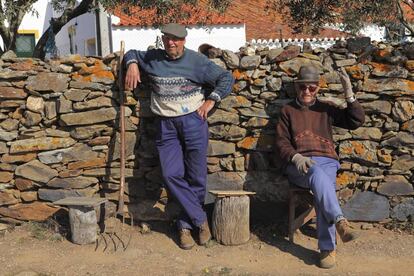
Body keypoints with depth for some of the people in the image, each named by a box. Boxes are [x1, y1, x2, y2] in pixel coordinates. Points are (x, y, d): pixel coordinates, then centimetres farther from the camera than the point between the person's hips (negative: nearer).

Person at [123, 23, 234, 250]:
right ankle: (200, 219, 2)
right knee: (171, 175, -8)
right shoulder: (152, 58, 9)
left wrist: (210, 101, -5)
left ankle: (186, 224, 16)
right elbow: (131, 53, 28)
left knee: (196, 176, 0)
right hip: (165, 125, 3)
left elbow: (226, 78, 1)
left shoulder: (197, 61, -1)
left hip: (193, 120, -2)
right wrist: (132, 65, 6)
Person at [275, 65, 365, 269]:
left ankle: (327, 248, -34)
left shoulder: (325, 110, 21)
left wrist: (349, 95, 1)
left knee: (323, 190, -32)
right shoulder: (287, 111, 18)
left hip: (326, 161, 1)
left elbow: (357, 121, 14)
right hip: (298, 165, -1)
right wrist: (296, 157, -11)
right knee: (317, 174, -38)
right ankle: (339, 221, -49)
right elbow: (281, 142, 9)